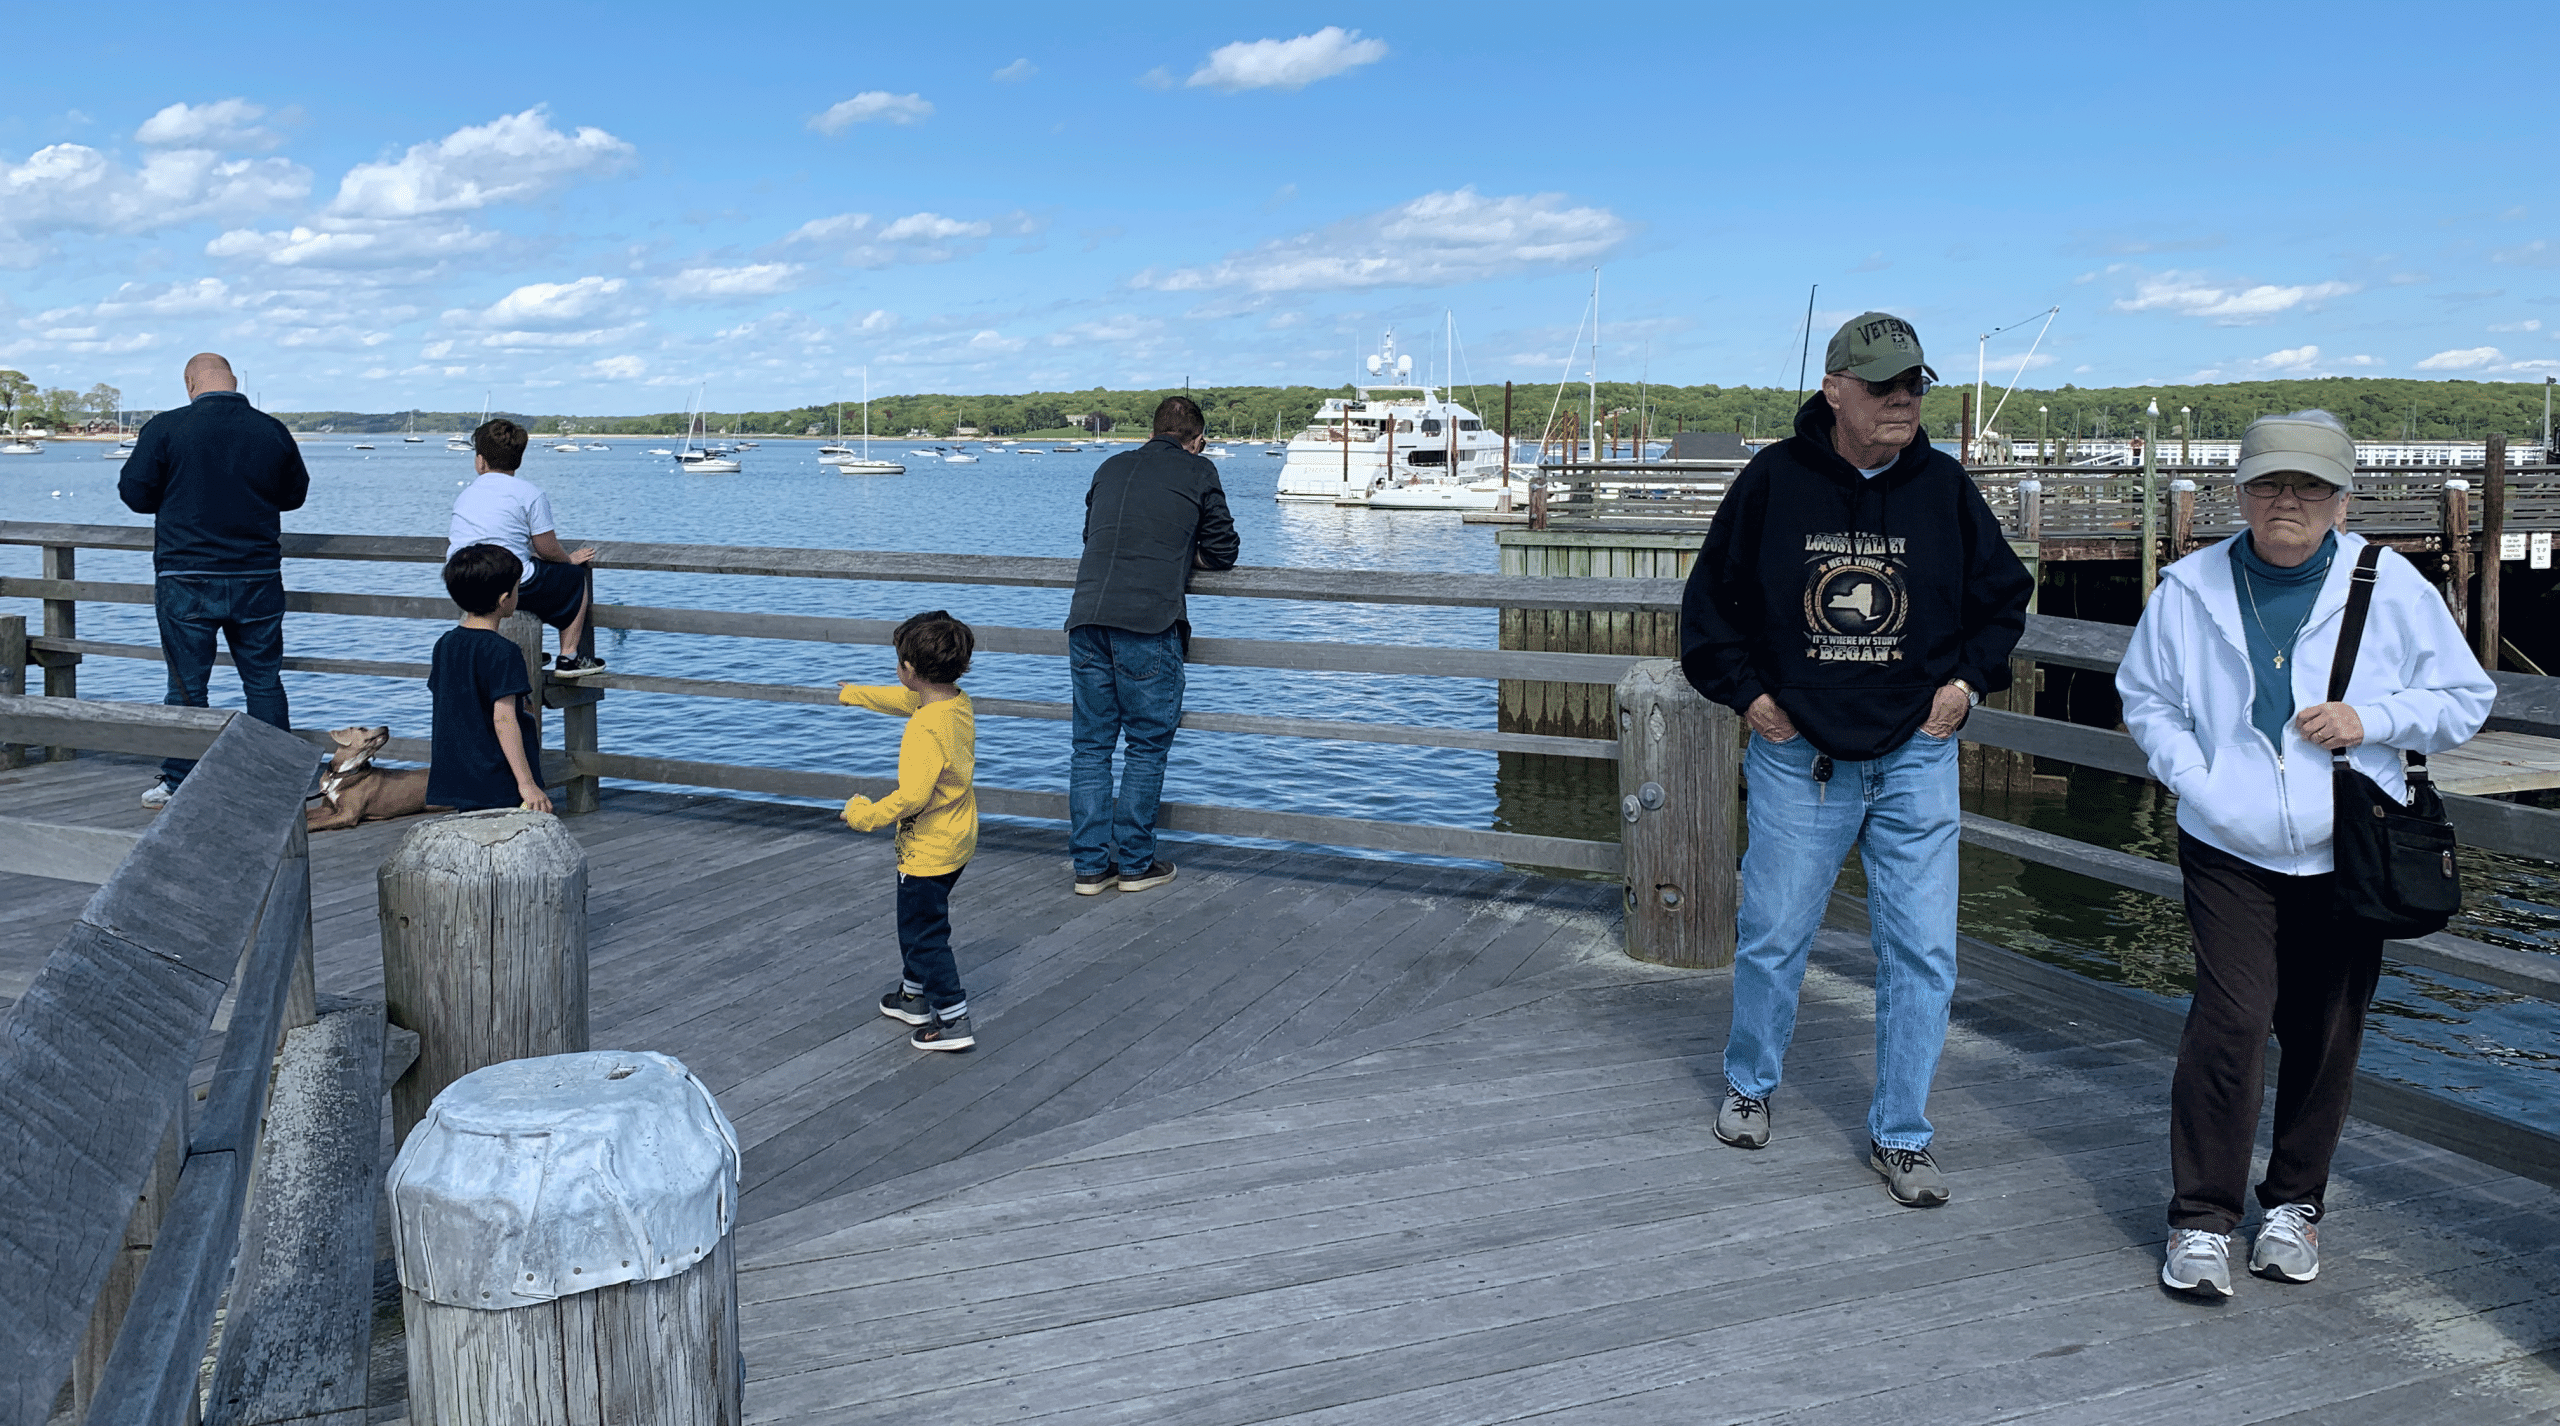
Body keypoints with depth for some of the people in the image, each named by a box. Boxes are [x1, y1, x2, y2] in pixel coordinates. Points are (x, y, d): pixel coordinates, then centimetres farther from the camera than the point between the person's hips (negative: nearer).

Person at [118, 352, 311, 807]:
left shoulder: (165, 428, -7)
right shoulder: (272, 430, 1)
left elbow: (134, 493, -2)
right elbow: (295, 494, 14)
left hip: (187, 580, -2)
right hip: (258, 578, 2)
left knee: (187, 683, 5)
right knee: (264, 680, 10)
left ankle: (178, 782, 12)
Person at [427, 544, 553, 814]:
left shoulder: (445, 645, 10)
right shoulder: (503, 652, -14)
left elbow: (446, 714, 16)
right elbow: (503, 718, -20)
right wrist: (526, 782, -20)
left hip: (456, 781, 8)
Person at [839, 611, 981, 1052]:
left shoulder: (925, 730, -29)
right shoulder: (959, 704, -1)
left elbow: (912, 796, -33)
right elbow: (901, 698, 17)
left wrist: (867, 814, -17)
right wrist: (855, 693, 31)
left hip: (928, 849, -10)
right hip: (958, 838, 10)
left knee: (926, 933, 3)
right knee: (915, 920, 25)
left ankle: (953, 1019, 7)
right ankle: (914, 995, 39)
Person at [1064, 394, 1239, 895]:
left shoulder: (1111, 468, 22)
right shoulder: (1199, 472, 8)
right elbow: (1222, 552, 12)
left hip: (1087, 617, 5)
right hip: (1148, 622, -5)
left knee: (1091, 745, 9)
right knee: (1148, 745, 6)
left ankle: (1091, 865, 11)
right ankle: (1135, 863, 10)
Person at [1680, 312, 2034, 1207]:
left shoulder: (1944, 486, 1)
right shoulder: (1773, 480, -4)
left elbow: (2004, 595, 16)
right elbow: (1711, 600, 7)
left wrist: (1968, 677, 5)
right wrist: (1746, 692, 0)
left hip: (1917, 758, 1)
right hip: (1798, 756, -1)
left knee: (1921, 952, 1)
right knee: (1773, 937, 9)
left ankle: (1900, 1136, 15)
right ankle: (1749, 1084, 35)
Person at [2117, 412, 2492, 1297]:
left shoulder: (2391, 587, 0)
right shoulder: (2191, 589, 1)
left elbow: (2465, 700, 8)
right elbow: (2145, 697, 12)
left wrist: (2373, 719, -10)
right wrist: (2195, 779, -3)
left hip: (2346, 856, 1)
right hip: (2230, 850, -1)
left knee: (2326, 1032, 8)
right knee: (2231, 1019, -11)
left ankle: (2293, 1204, 28)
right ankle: (2201, 1218, 1)